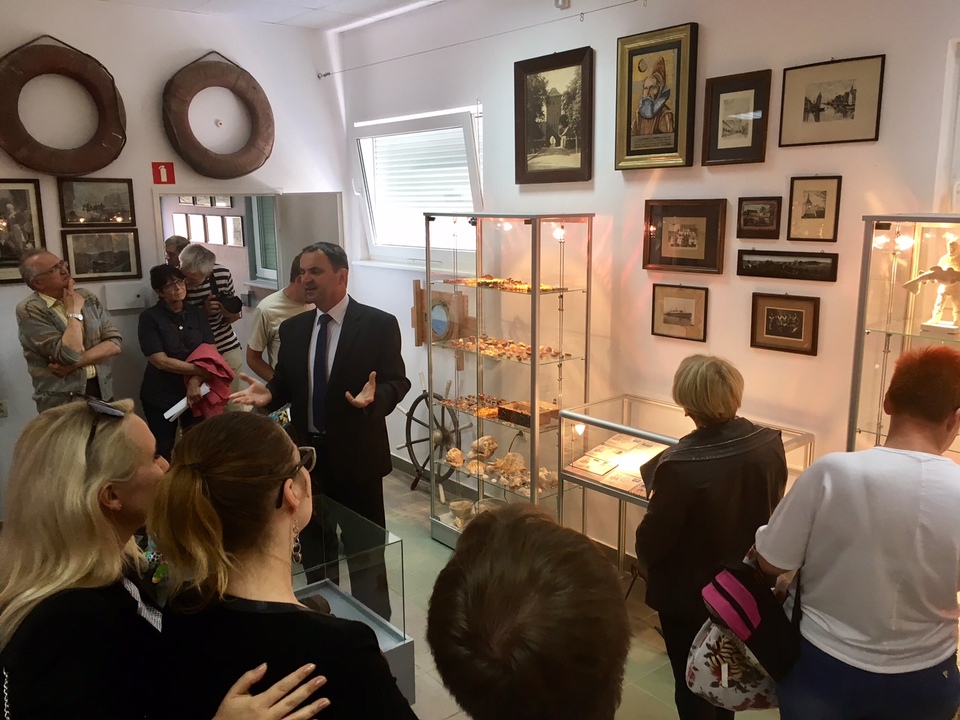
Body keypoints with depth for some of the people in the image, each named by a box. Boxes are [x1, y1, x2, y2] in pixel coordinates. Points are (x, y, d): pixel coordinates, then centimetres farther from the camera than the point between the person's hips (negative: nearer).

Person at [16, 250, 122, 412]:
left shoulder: (87, 297, 4)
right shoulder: (29, 310, -11)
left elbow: (114, 344, -3)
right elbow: (69, 355, -21)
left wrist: (75, 363, -15)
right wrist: (74, 311, -12)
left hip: (102, 392, 5)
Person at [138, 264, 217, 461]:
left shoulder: (197, 314, 4)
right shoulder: (150, 317, -8)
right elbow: (160, 361, -16)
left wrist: (195, 380, -22)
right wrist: (201, 369, -19)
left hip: (194, 391, 3)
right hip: (161, 395, -3)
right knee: (163, 450, 11)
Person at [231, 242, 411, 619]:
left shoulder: (379, 324, -10)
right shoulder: (292, 328, 5)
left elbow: (397, 383, -11)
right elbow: (286, 384, 9)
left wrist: (374, 397, -32)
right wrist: (268, 393, -13)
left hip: (355, 455, -5)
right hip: (306, 454, 5)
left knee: (364, 554, 10)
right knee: (313, 551, 20)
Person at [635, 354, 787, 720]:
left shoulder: (680, 465, -34)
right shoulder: (769, 444, -15)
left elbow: (653, 541, -22)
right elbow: (771, 508, 4)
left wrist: (645, 561, 1)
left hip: (688, 595, -6)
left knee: (691, 683, 17)